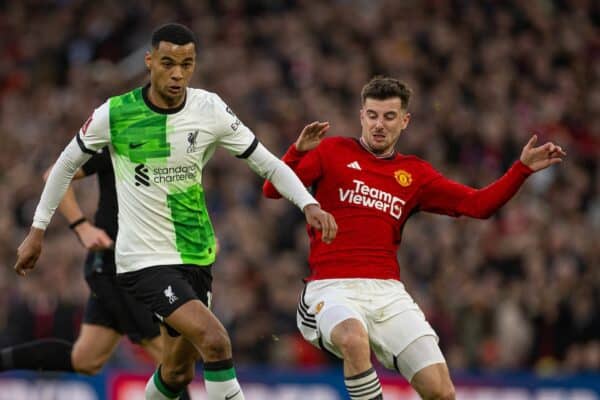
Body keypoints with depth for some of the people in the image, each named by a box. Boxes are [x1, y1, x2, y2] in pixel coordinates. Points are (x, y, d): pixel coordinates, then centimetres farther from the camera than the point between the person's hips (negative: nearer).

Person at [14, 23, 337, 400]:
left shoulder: (210, 109, -5)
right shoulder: (115, 113, -11)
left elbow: (268, 163, 0)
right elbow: (67, 163, 5)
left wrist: (309, 203, -16)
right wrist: (37, 230, 8)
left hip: (197, 255, 4)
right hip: (145, 259, -4)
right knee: (215, 342, -23)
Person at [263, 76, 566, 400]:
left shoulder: (415, 174, 17)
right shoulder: (333, 152, 8)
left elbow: (479, 204, 14)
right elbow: (272, 190, 0)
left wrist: (523, 168, 5)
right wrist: (298, 151, -17)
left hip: (388, 293, 4)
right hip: (332, 288, -4)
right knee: (354, 339, -40)